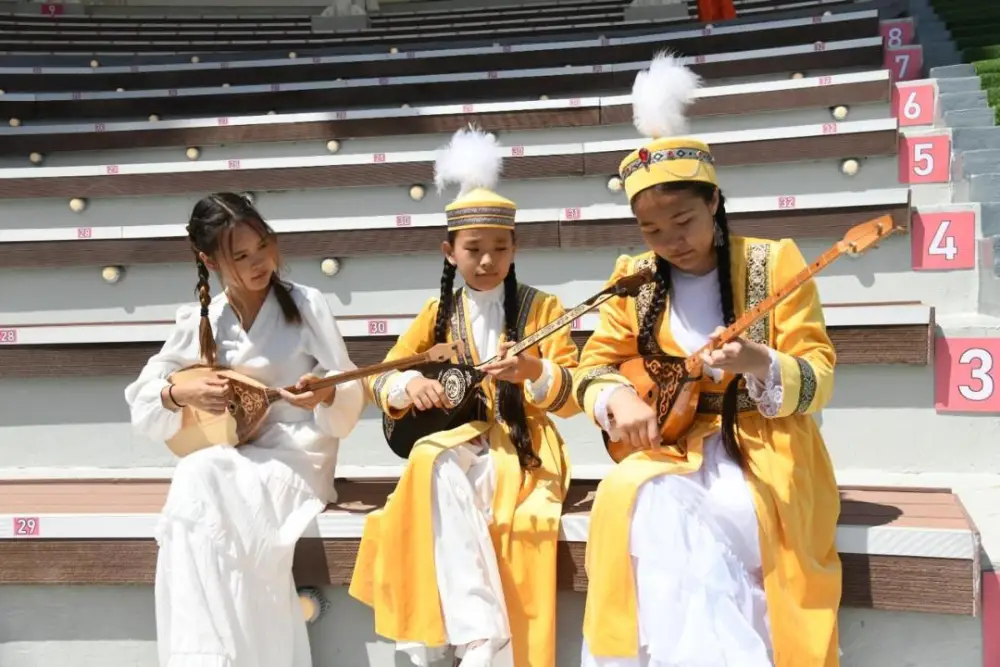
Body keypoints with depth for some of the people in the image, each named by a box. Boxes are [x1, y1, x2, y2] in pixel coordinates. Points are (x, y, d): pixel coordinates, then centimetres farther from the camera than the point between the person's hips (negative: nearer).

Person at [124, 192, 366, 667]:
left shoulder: (305, 303, -1)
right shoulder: (197, 321, 7)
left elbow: (352, 397, -3)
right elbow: (141, 406, 9)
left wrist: (325, 395, -26)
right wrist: (181, 393, -12)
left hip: (297, 458, -3)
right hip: (224, 461, 3)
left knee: (201, 480, -31)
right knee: (199, 481, -32)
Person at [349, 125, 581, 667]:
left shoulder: (542, 308, 3)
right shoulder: (438, 313, 10)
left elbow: (574, 395, -2)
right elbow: (379, 380, 10)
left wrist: (533, 372, -24)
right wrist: (410, 385, -14)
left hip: (521, 448, -1)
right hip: (454, 441, 2)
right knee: (436, 465, -34)